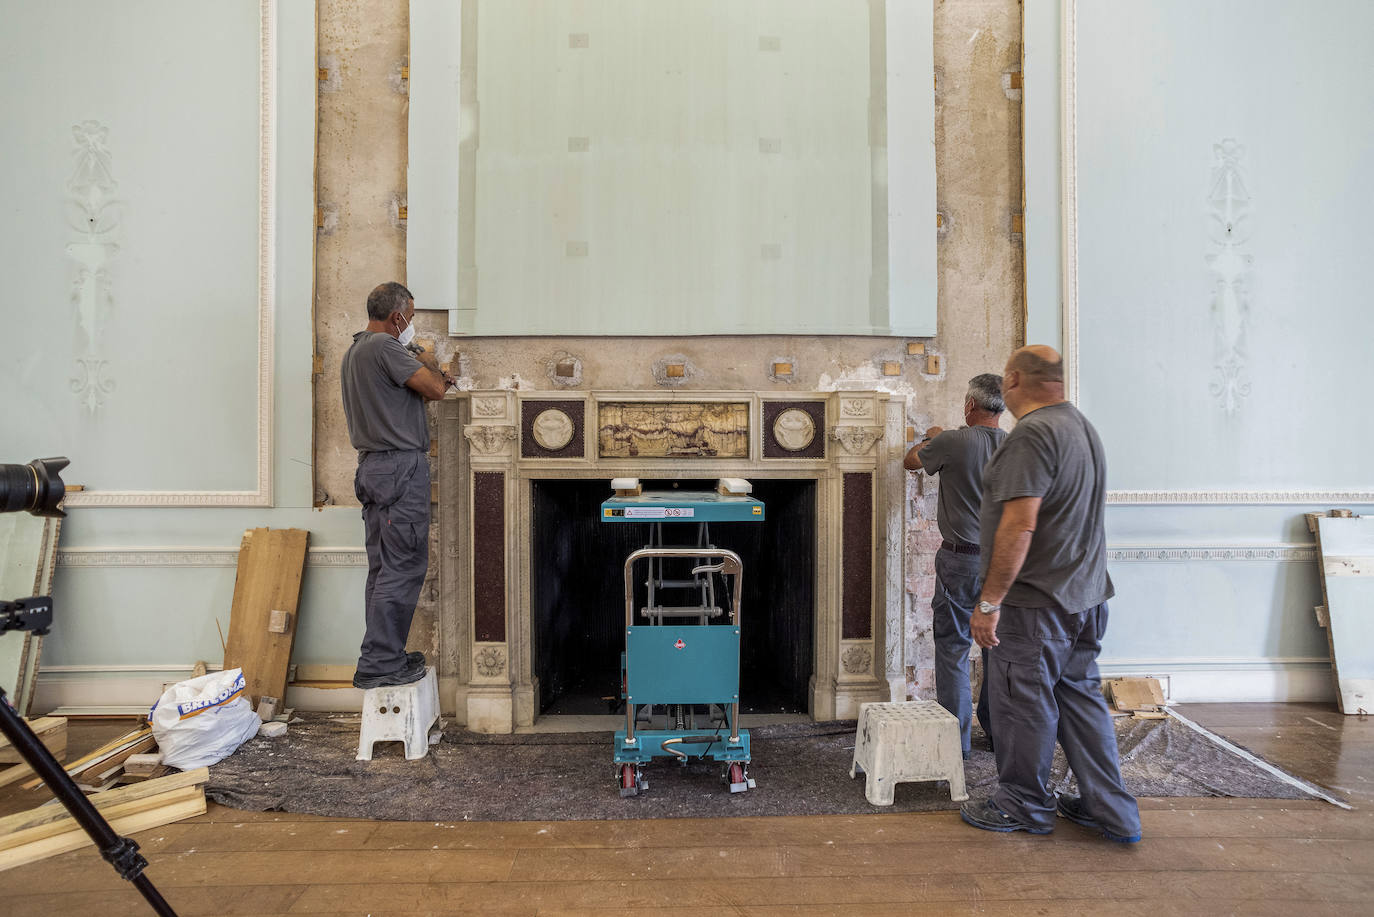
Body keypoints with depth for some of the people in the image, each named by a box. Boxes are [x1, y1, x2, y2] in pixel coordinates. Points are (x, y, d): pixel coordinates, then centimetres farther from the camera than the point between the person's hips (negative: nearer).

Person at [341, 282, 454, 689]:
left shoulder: (354, 351, 20)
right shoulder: (384, 346, -13)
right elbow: (434, 389, -14)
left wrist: (430, 379, 22)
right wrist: (428, 364, 5)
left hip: (374, 467, 11)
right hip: (401, 466, -11)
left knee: (383, 567, 13)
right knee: (403, 567, -7)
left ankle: (383, 656, 20)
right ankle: (379, 664, -4)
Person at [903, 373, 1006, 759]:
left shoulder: (952, 442, -13)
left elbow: (910, 461, 5)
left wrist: (930, 438, 26)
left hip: (962, 560, -5)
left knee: (953, 647, 4)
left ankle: (956, 738, 9)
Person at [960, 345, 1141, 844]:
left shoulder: (1032, 434, -18)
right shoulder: (1083, 426, 14)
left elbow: (1019, 526, -25)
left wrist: (989, 602, -21)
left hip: (1035, 602, -10)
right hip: (1084, 596, 10)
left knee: (1023, 703, 4)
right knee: (1080, 696, 17)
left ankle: (1024, 806, 20)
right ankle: (1111, 810, 24)